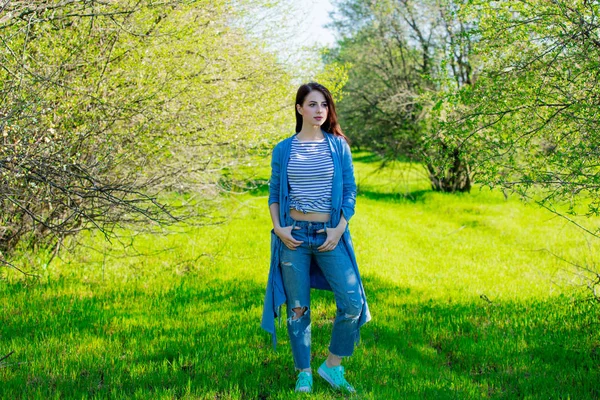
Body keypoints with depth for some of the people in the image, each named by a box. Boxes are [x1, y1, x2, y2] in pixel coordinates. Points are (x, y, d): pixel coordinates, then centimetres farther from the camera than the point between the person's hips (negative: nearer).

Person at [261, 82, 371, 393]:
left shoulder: (338, 146, 4)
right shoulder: (283, 150, 4)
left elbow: (350, 192, 4)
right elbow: (274, 194, 9)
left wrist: (339, 228, -7)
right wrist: (278, 228, -5)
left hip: (330, 235, 0)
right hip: (294, 235, 0)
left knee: (352, 303, -8)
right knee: (297, 307, 5)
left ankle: (333, 366, 12)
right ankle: (304, 373, 19)